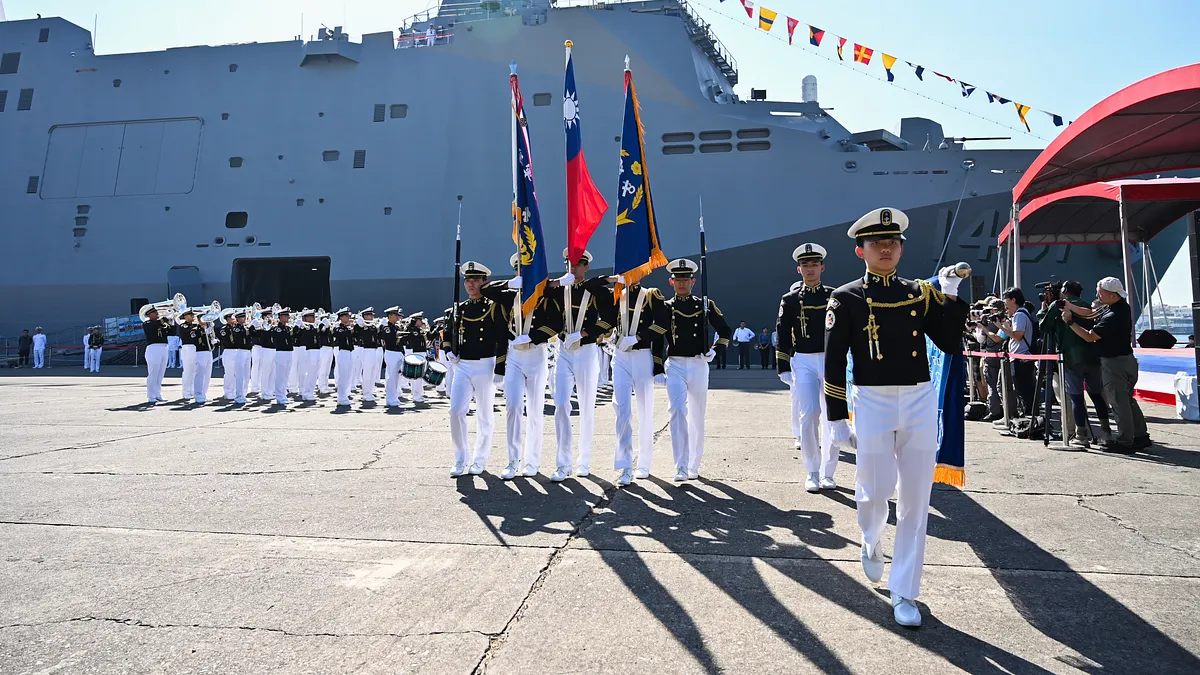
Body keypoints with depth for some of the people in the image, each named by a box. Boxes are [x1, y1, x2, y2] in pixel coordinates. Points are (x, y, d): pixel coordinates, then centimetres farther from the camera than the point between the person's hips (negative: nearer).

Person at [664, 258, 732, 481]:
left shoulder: (705, 305, 6)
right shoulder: (665, 307, 4)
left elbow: (726, 332, 14)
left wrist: (713, 350, 2)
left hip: (699, 365, 1)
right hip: (675, 365, -1)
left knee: (697, 417, 9)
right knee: (678, 413, -14)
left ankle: (694, 465, 22)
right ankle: (681, 468, -12)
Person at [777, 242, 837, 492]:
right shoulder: (790, 300, 4)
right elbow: (783, 336, 3)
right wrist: (783, 368, -3)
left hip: (832, 361, 1)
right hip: (803, 362, -1)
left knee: (831, 416, 3)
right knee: (808, 414, -9)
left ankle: (827, 473, 14)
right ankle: (812, 473, 4)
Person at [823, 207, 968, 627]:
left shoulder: (921, 293, 7)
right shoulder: (847, 298, -3)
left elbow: (951, 345, 5)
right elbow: (834, 362, -4)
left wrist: (951, 295, -4)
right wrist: (837, 418, -6)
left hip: (920, 403, 3)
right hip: (873, 403, -3)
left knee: (915, 500, 5)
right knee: (876, 491, 3)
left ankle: (903, 593, 17)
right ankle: (871, 542, 40)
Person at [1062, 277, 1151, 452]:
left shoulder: (1112, 317, -25)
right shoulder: (1123, 306, 5)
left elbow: (1090, 336, -17)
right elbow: (1091, 313, 13)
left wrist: (1070, 322, -10)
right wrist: (1070, 306, 7)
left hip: (1114, 363, -10)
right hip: (1128, 359, 10)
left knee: (1118, 403, -2)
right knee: (1128, 400, 18)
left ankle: (1125, 442, 5)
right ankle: (1141, 437, 26)